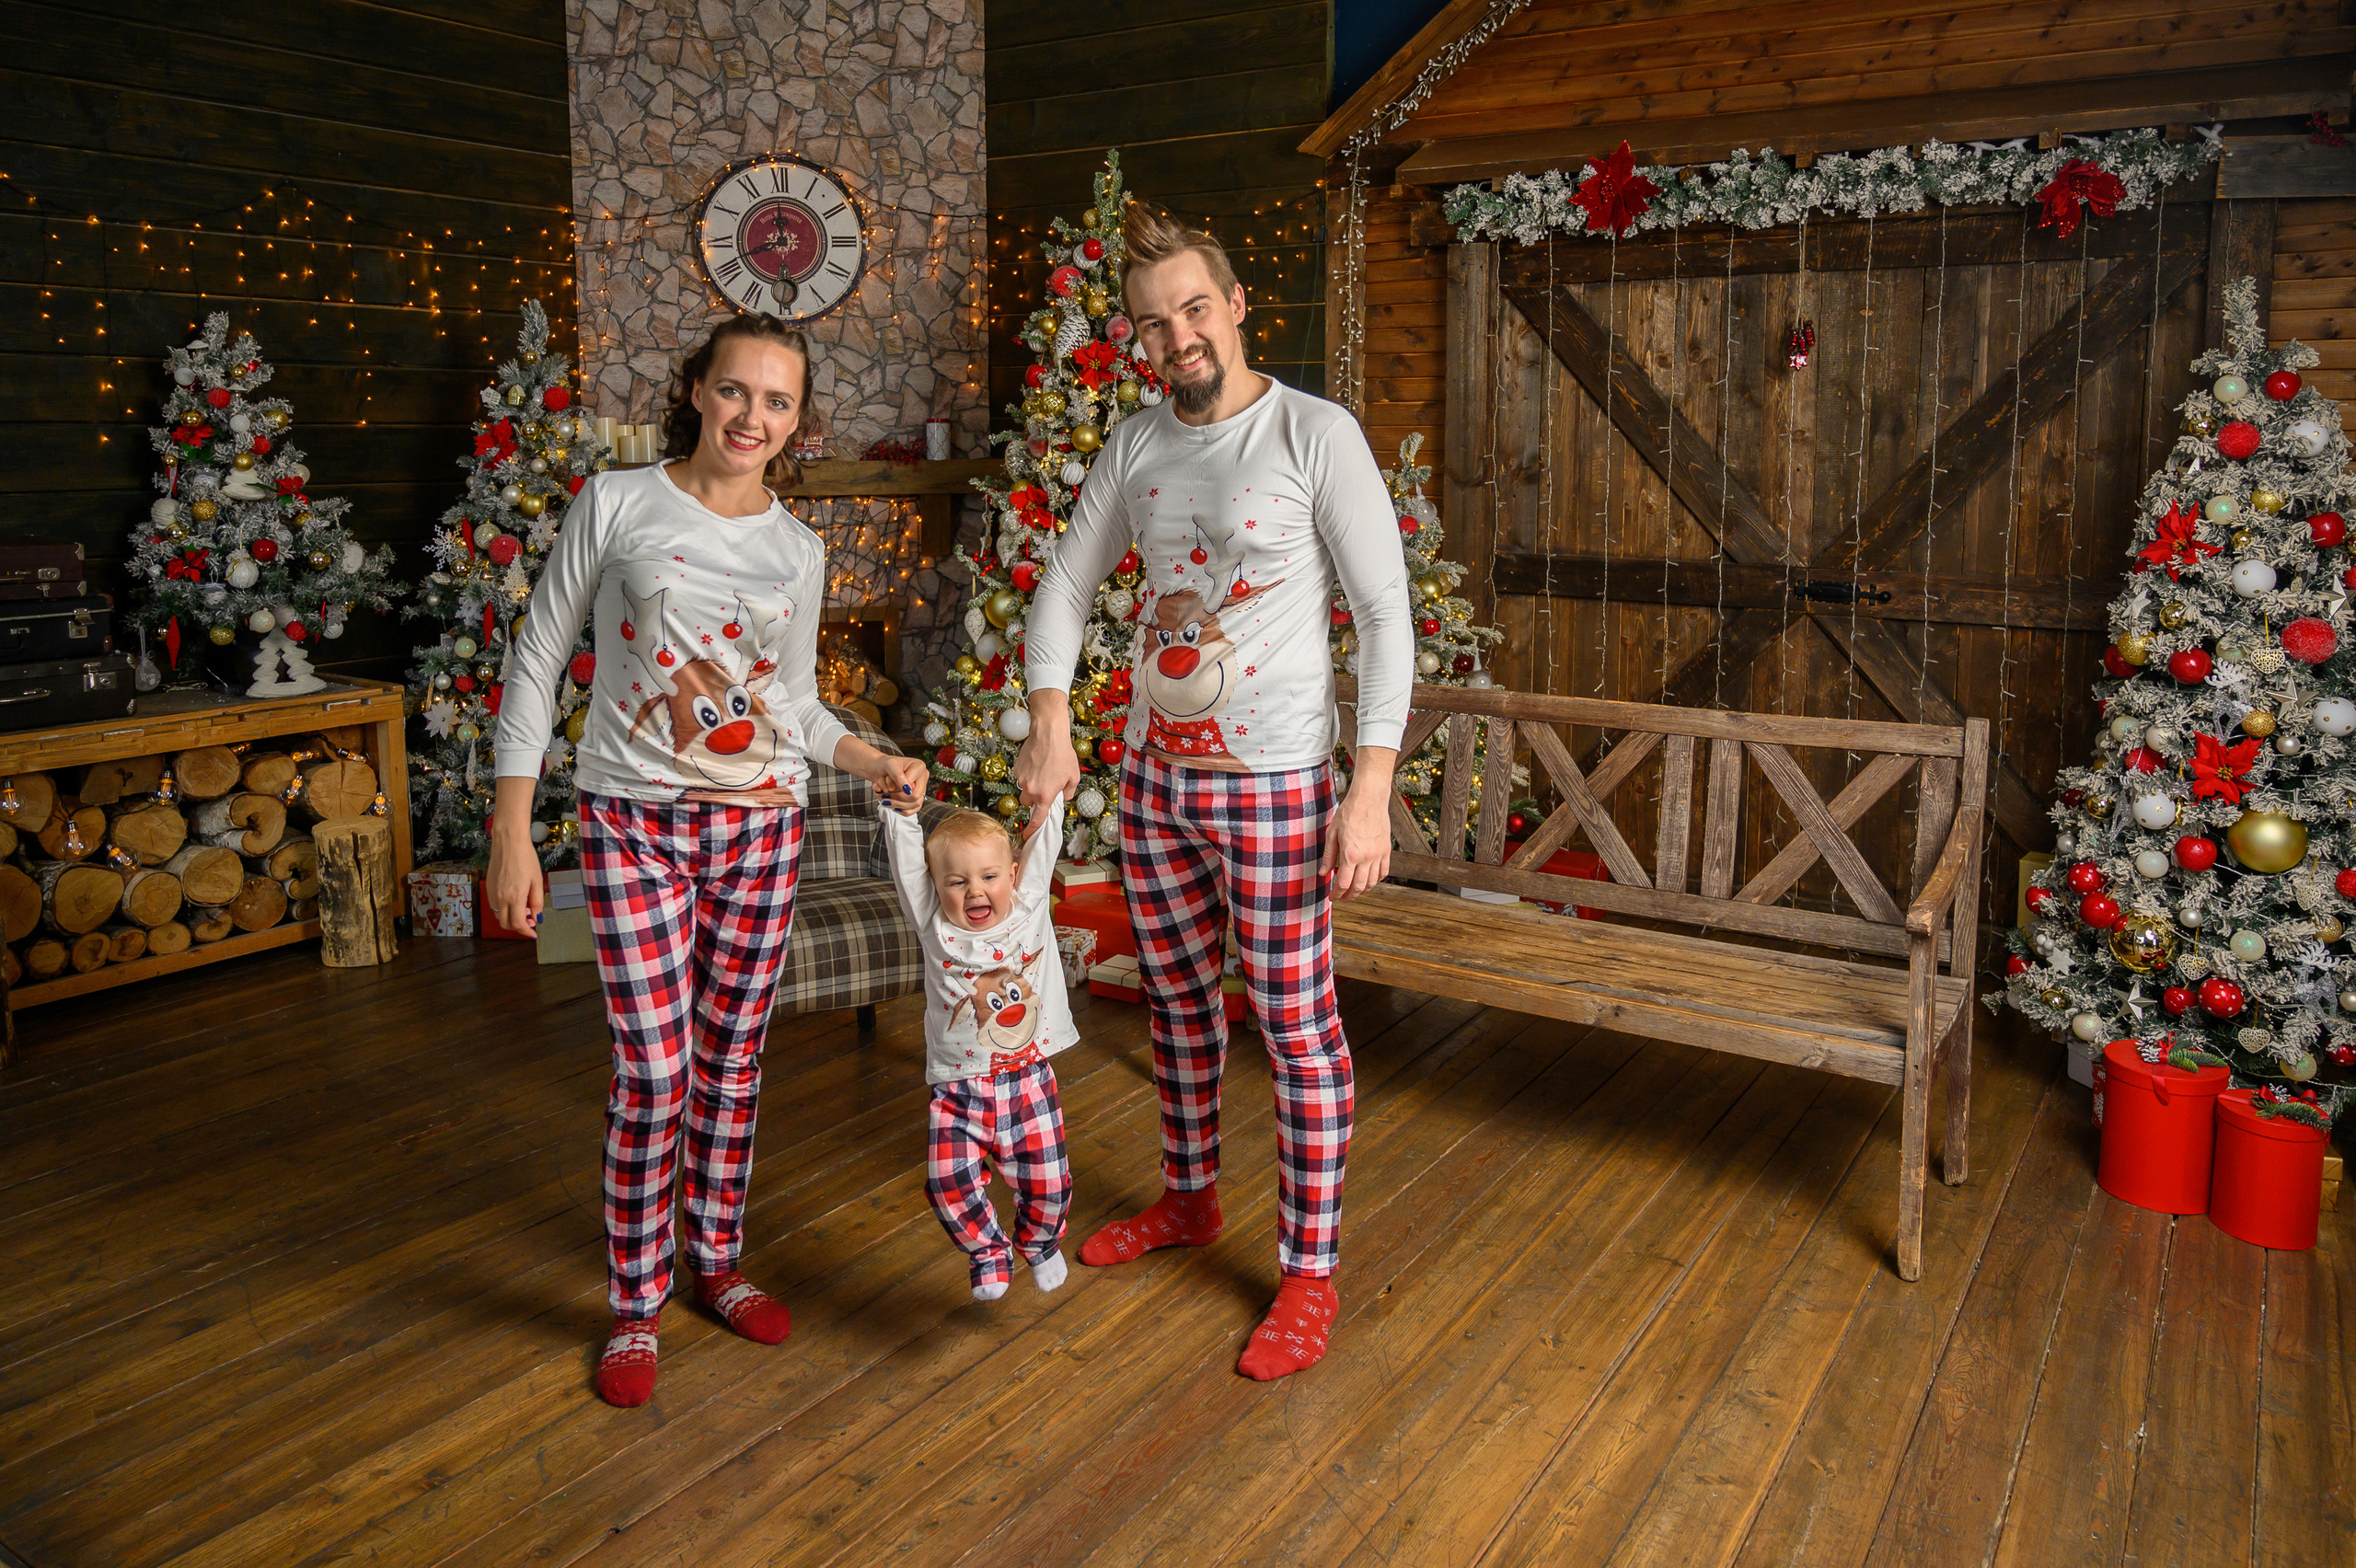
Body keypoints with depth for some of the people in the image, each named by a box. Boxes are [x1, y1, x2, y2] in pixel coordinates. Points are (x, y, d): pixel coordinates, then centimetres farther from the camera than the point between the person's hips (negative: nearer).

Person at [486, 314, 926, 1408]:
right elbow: (537, 663, -1)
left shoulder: (798, 553, 7)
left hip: (760, 826, 3)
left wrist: (870, 762, 0)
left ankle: (716, 1257, 30)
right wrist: (511, 835, -5)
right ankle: (635, 1304, 15)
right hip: (635, 824, -3)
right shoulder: (617, 504, -3)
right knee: (654, 1071, -5)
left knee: (732, 1056, 10)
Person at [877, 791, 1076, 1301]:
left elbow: (1042, 847, 2)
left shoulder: (1030, 910, 2)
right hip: (958, 1089, 0)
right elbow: (907, 866, -10)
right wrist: (902, 813, -19)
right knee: (950, 1182, -12)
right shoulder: (936, 929, -2)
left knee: (1047, 1183, 4)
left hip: (1028, 1081, 1)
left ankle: (1040, 1240, 38)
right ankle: (988, 1251, 18)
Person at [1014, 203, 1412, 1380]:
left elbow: (1386, 616, -12)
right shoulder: (1135, 446, 7)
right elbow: (1065, 587, 13)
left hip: (1274, 785, -6)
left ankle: (1310, 1270, 15)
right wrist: (1049, 728, -1)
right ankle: (1188, 1197, 39)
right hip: (1155, 774, 6)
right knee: (1176, 997, 19)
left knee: (1296, 1022, 1)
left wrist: (1371, 789, -19)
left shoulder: (1317, 436, -10)